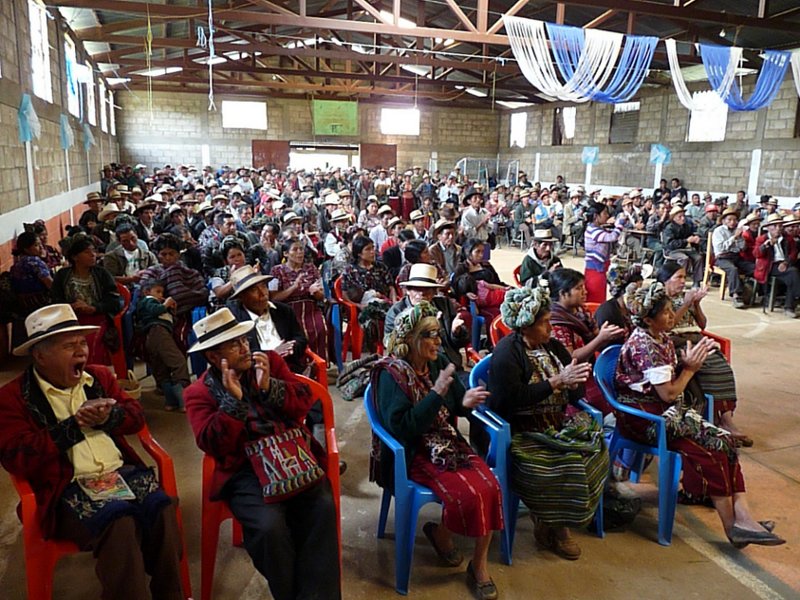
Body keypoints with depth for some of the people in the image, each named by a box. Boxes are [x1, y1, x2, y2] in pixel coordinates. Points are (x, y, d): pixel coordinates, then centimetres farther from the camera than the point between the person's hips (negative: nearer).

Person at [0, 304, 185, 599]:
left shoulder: (100, 377, 17)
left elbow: (137, 415, 14)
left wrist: (108, 417, -8)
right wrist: (74, 425, -13)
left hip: (120, 471, 4)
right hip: (67, 487, -4)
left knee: (162, 508, -24)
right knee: (119, 521, -32)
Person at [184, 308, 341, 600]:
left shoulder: (270, 361, 11)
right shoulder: (199, 392, 3)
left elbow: (305, 401, 3)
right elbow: (213, 445, -8)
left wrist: (270, 387, -13)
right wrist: (233, 399, -17)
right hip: (245, 470, -2)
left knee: (323, 508, -23)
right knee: (269, 526, -27)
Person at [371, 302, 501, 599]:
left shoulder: (438, 362, 4)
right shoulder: (391, 373, -14)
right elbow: (400, 427, -22)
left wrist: (466, 402, -10)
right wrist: (436, 394, -26)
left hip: (449, 443, 6)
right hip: (415, 454, -5)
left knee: (490, 487, -19)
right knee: (467, 494, -25)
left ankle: (480, 564, -1)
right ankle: (440, 532, 8)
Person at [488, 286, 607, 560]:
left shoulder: (552, 345, 12)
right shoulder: (506, 352, -10)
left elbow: (577, 391, 13)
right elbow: (514, 397, -23)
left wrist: (573, 382, -13)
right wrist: (557, 381, -20)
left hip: (556, 424, 7)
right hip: (521, 431, -7)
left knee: (596, 449, -16)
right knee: (565, 461, -27)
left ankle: (558, 523, -2)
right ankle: (548, 527, -1)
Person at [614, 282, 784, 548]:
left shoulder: (663, 339, 11)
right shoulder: (644, 346, -18)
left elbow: (673, 383, 12)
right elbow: (668, 393, -18)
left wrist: (687, 364, -5)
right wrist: (690, 368, -5)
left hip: (668, 411, 9)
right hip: (644, 417, -9)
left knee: (724, 441, -10)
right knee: (709, 448, -20)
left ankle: (741, 516, -16)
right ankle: (733, 525, -10)